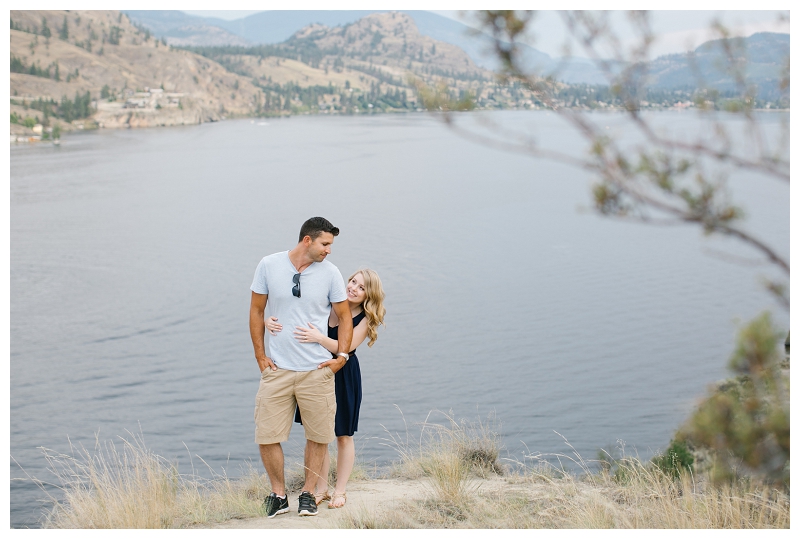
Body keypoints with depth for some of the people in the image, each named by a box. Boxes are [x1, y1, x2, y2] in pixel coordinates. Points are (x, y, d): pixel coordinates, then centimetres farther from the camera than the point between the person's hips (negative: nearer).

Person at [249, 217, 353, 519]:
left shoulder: (330, 273, -1)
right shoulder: (269, 266, -2)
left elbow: (344, 316, 8)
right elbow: (256, 311, 5)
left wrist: (342, 356, -1)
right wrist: (260, 355, 2)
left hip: (317, 370, 0)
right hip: (277, 369, 0)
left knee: (318, 436, 6)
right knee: (266, 436, 0)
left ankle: (308, 494, 24)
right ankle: (278, 495, 19)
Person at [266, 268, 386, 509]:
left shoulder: (366, 319, -10)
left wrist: (320, 338, -39)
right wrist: (269, 320, -23)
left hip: (344, 378, -2)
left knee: (343, 435, 8)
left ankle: (340, 490, 22)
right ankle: (321, 489, 21)